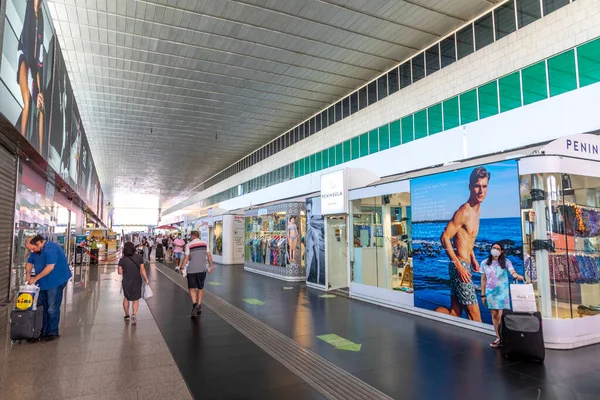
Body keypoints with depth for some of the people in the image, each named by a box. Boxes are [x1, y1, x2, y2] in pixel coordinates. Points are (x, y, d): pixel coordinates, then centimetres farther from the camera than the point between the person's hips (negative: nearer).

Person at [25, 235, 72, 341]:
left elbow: (50, 267, -28)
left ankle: (53, 333, 9)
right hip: (43, 283, 9)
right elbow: (29, 263, 15)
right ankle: (43, 332, 24)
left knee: (52, 309, -2)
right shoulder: (36, 250, 7)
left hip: (55, 282, -9)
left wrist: (35, 278, -20)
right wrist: (28, 275, -2)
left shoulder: (50, 249, -23)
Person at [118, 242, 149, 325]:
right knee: (136, 300, 12)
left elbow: (120, 272, -6)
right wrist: (146, 279, 2)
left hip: (126, 282, 0)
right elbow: (142, 269, -8)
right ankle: (134, 314, -9)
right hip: (137, 282, 0)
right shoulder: (139, 257, -10)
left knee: (126, 298, 22)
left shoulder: (122, 260, -11)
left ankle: (127, 315, 32)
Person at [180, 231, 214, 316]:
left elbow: (186, 258, -6)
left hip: (191, 270, -2)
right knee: (200, 288, 16)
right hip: (202, 269, 2)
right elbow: (209, 255, 2)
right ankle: (199, 305, 20)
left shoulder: (189, 245, -4)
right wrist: (211, 265, 11)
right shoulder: (205, 243, 3)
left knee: (192, 288, 3)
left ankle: (195, 304, -18)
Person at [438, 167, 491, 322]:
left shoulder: (477, 210, 11)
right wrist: (459, 266, -20)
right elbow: (445, 238, -21)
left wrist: (473, 259, 16)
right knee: (475, 316, -1)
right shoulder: (464, 212, -18)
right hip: (460, 266, -9)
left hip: (464, 265, 9)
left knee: (455, 313, 14)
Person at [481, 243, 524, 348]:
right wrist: (483, 294, 5)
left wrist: (518, 276, -44)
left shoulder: (506, 262, -3)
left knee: (501, 316, -8)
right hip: (490, 292, 3)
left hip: (502, 292, -3)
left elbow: (513, 272, -19)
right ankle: (499, 338, 17)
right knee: (494, 315, 7)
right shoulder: (484, 263, 3)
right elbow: (483, 279, 6)